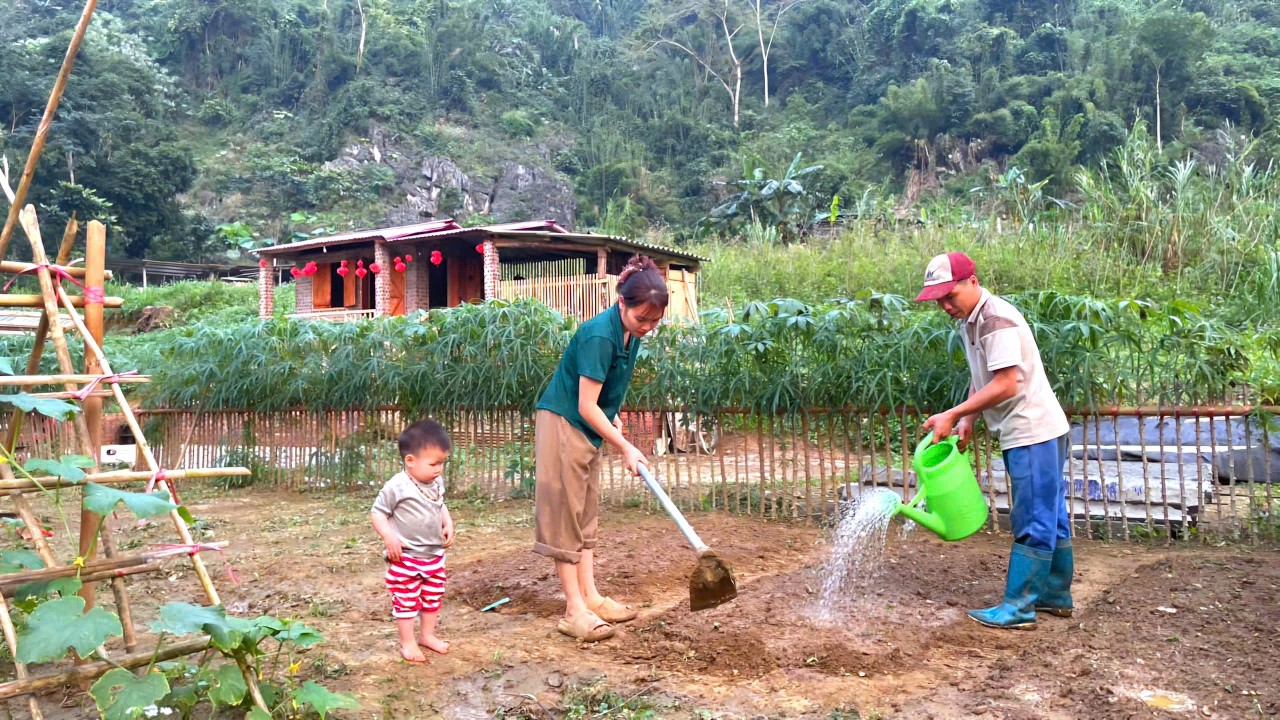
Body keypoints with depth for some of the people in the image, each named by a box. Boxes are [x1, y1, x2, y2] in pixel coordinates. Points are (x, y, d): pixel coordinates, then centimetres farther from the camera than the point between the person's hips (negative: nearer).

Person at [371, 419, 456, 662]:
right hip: (405, 557, -7)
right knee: (406, 600, 5)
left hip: (434, 554, 7)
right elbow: (377, 512, -15)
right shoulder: (397, 487, -22)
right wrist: (389, 537, -25)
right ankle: (408, 643, 19)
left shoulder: (437, 483, 0)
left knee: (433, 596, 18)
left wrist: (448, 525, 2)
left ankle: (428, 635, 35)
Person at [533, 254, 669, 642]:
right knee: (564, 514, -5)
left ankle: (590, 596, 18)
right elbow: (586, 406, -24)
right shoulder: (599, 335, -26)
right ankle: (574, 611, -1)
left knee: (585, 512, 12)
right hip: (562, 423, -9)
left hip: (588, 428, 9)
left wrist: (612, 416, 8)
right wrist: (625, 447, -20)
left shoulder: (630, 333, 1)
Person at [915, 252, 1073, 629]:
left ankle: (1018, 607, 2)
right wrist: (967, 421, 3)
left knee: (1033, 522, -4)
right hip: (1027, 433, 10)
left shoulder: (996, 319, -20)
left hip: (1034, 432, -10)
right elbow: (981, 379, 16)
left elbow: (1005, 385, -26)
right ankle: (1055, 594, 28)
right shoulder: (969, 320, 10)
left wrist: (953, 414, -23)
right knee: (1050, 517, 17)